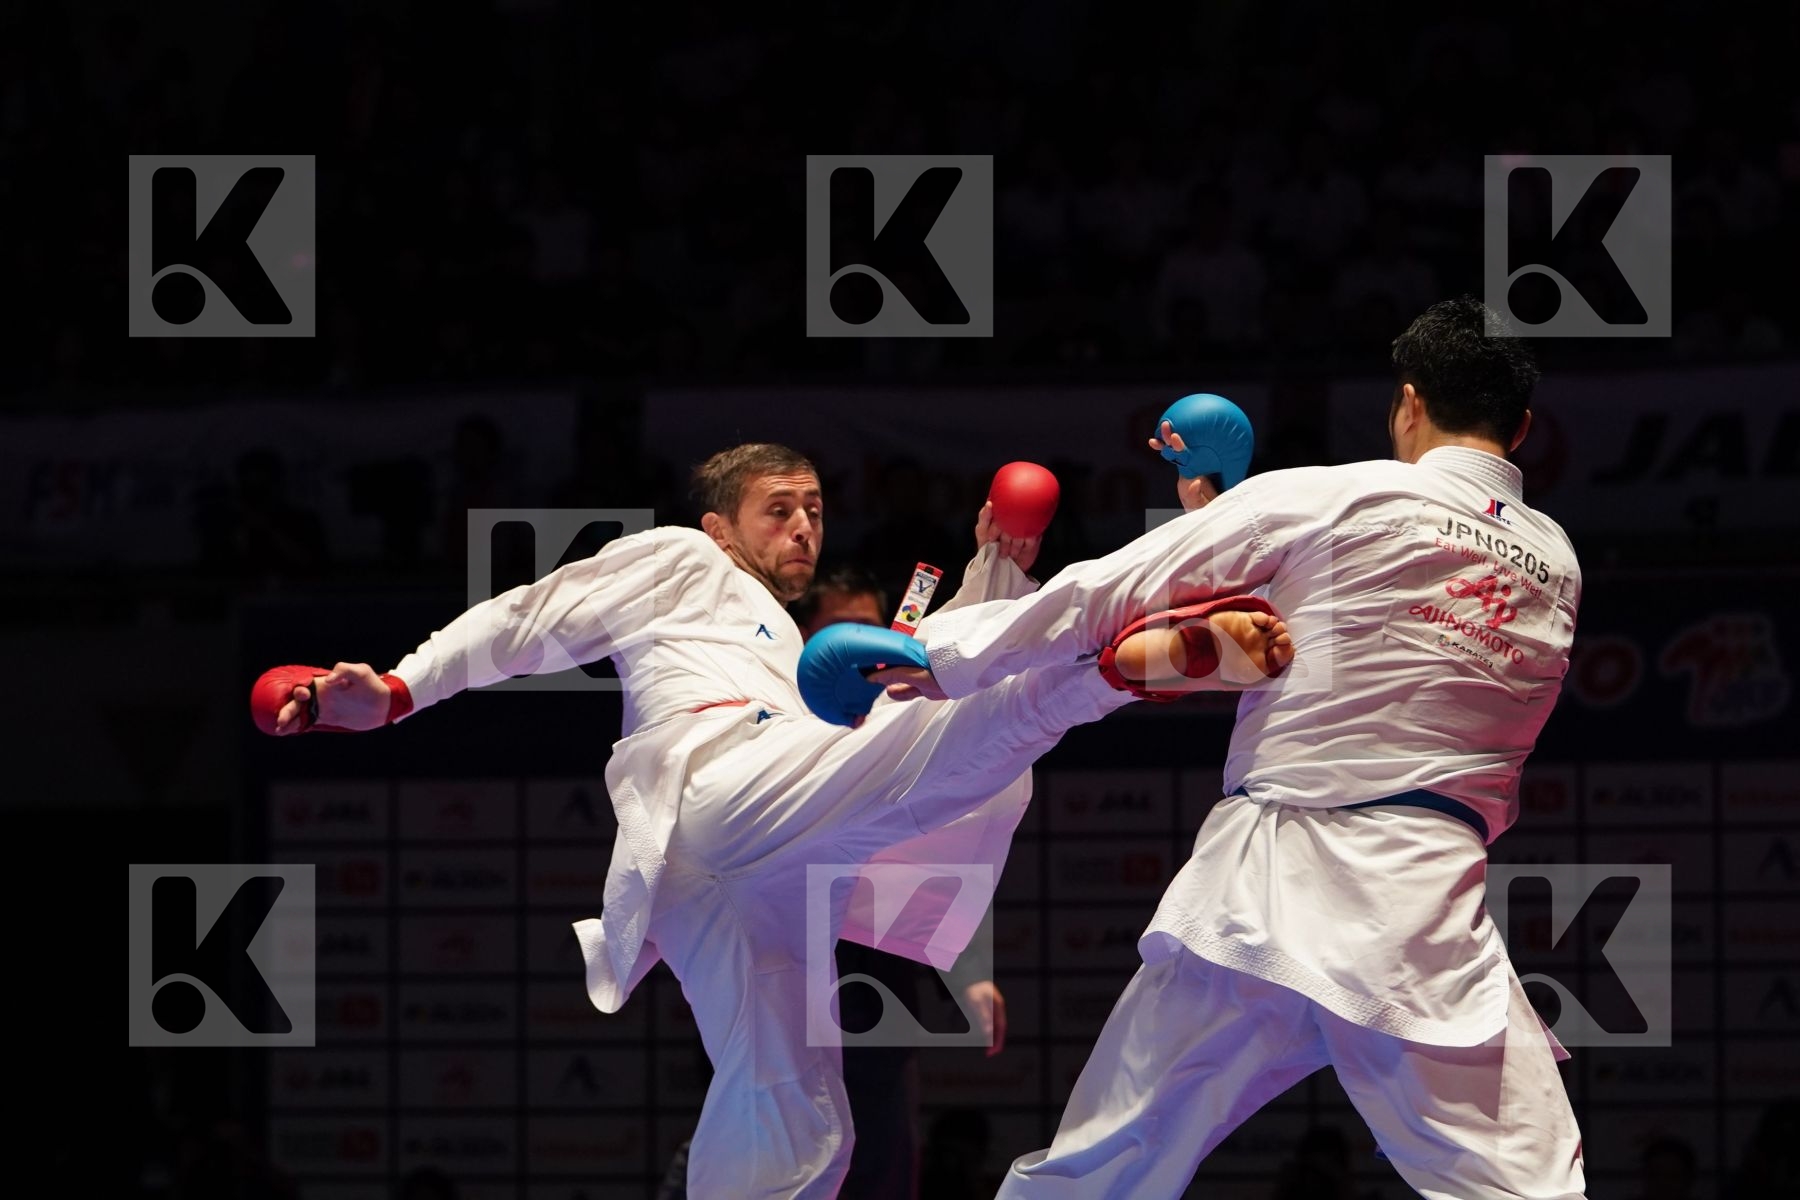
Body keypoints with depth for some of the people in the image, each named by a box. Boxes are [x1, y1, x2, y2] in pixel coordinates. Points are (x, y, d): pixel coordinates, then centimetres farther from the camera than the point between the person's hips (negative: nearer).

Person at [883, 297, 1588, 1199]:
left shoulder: (1324, 500, 1)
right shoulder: (1556, 569, 11)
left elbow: (1106, 598, 4)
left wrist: (948, 653, 18)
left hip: (1257, 882, 0)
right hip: (1424, 911, 0)